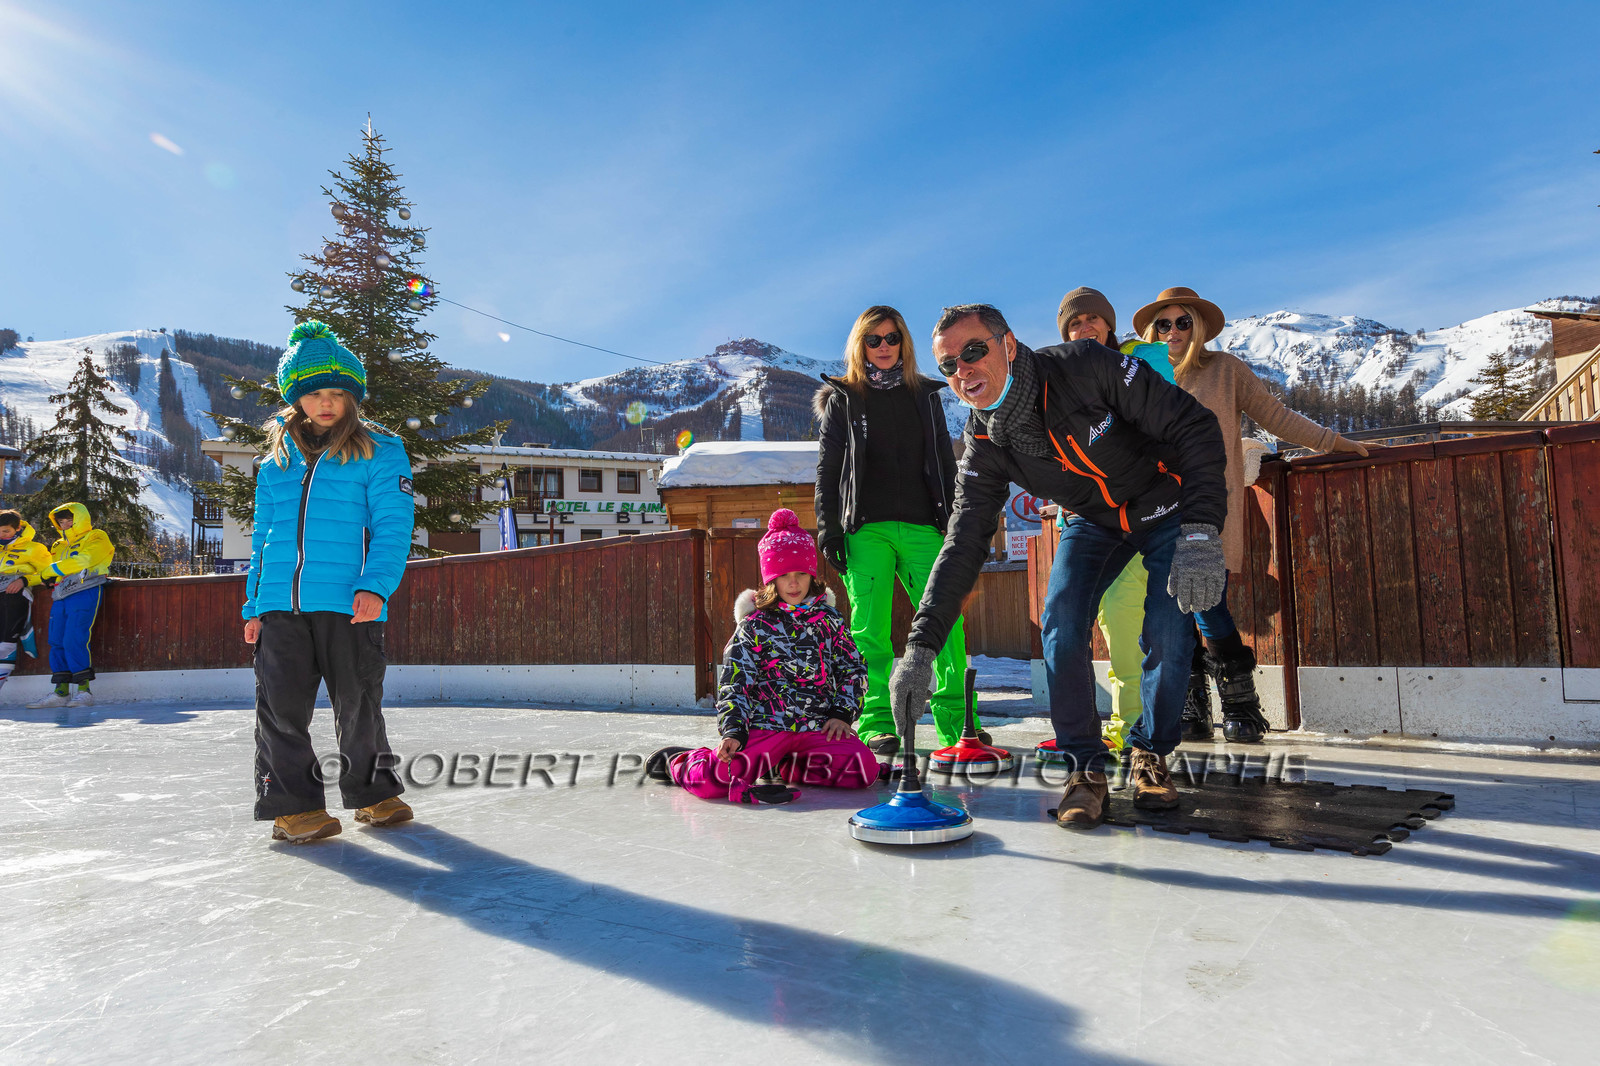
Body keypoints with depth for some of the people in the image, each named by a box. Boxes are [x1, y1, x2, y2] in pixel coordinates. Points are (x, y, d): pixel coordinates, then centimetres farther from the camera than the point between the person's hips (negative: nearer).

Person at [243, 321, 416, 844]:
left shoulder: (379, 452, 1)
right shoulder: (275, 464, 16)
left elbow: (392, 524, -7)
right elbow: (264, 538, 20)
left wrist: (375, 586, -20)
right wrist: (254, 606, 14)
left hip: (348, 604, -4)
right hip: (280, 605, 4)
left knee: (358, 705, 5)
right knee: (280, 707, 1)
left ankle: (373, 793, 23)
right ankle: (296, 805, 14)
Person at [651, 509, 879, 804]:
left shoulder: (829, 620, 11)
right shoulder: (755, 625, 3)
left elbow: (854, 669, 17)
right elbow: (733, 682, -1)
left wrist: (842, 714, 3)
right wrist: (733, 732, -14)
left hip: (818, 726, 3)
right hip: (765, 725, -3)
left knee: (863, 769, -23)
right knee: (713, 780, -25)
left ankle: (787, 766, 4)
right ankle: (678, 761, 15)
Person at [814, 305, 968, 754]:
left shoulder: (925, 396, 18)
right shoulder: (842, 399, 12)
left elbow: (945, 465, 18)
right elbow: (827, 469, 8)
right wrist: (828, 529, -2)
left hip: (921, 526, 2)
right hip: (865, 529, -1)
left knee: (946, 622, -9)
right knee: (869, 628, -6)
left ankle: (956, 722, 0)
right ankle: (877, 724, 2)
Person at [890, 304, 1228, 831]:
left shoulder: (1089, 367, -32)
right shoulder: (984, 447, -18)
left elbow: (1195, 427, -28)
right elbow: (963, 545, -18)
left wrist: (1202, 533, -39)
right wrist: (921, 644, -26)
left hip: (1167, 505, -3)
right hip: (1095, 522, 3)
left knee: (1167, 635, -14)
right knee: (1060, 623, -16)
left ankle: (1150, 757, 12)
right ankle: (1085, 768, -2)